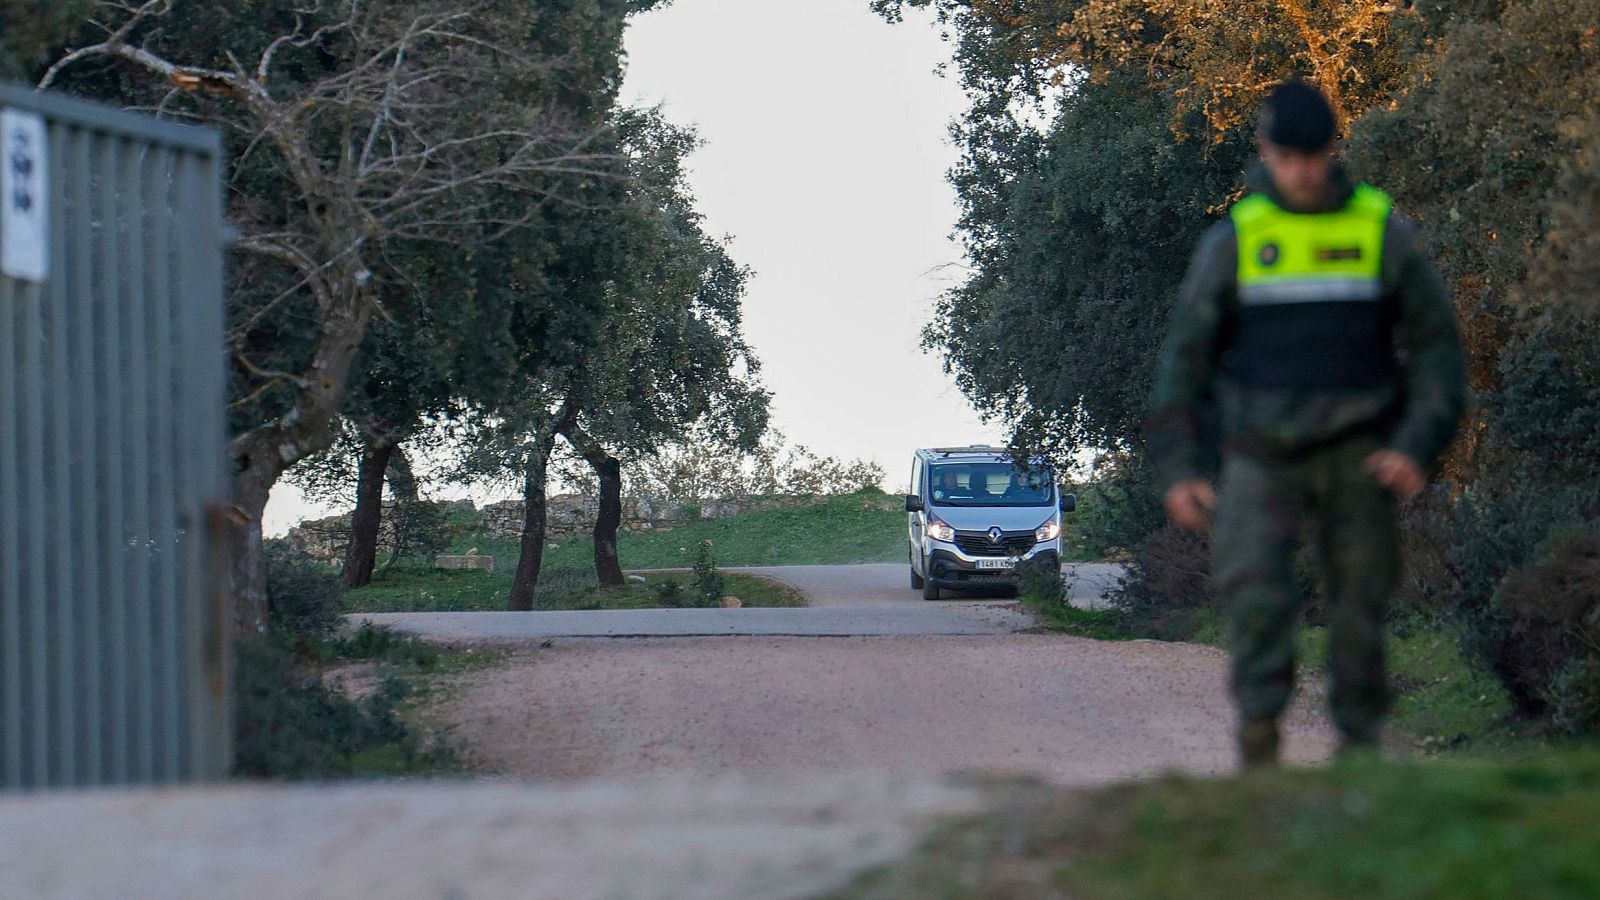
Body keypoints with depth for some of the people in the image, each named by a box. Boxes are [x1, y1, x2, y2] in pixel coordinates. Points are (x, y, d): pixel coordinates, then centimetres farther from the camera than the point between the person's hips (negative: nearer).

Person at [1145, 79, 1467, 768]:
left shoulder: (1385, 233, 0)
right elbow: (1185, 355, 6)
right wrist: (1178, 470, -2)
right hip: (1263, 453, 0)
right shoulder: (1232, 240, 2)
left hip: (1356, 453, 0)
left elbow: (1437, 345, 3)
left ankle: (1358, 741, 17)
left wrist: (1418, 447, -10)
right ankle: (1259, 727, -13)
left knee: (1358, 605, 0)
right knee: (1250, 580, -21)